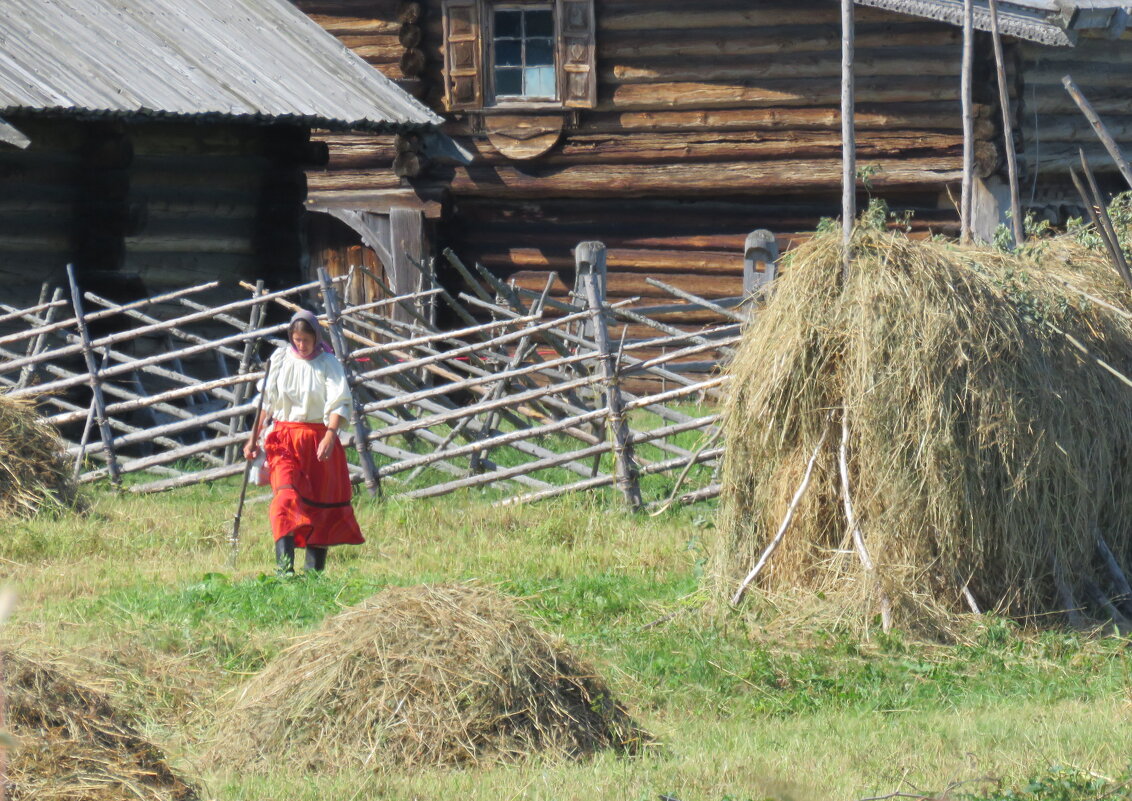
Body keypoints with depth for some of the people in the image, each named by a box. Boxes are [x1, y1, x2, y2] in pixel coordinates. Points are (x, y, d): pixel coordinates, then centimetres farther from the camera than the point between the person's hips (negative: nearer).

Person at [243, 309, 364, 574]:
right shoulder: (280, 359, 6)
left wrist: (329, 437, -26)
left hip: (318, 440, -1)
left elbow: (339, 403, -11)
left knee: (320, 504, 4)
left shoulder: (328, 363, -2)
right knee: (286, 498, -16)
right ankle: (284, 567, -26)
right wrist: (253, 438, 11)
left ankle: (314, 570, 13)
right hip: (283, 440, 1)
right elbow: (266, 401, 14)